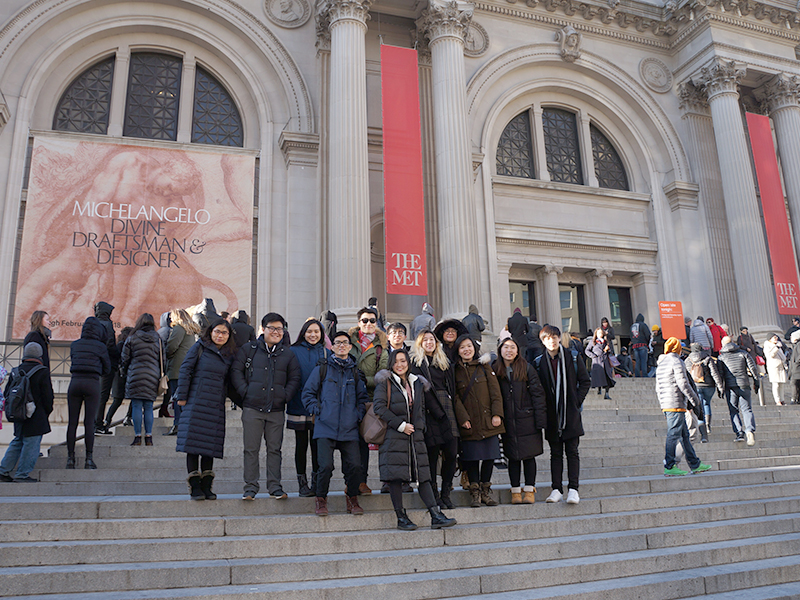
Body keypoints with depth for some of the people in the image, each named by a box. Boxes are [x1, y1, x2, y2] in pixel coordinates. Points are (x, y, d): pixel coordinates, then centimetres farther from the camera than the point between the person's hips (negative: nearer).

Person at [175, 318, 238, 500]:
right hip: (196, 403, -3)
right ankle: (195, 487, 3)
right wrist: (182, 396, -7)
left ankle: (206, 487, 11)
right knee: (193, 444, -3)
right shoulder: (199, 347, 1)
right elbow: (185, 370, -2)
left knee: (210, 446, 4)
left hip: (216, 406, 4)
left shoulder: (229, 355, 12)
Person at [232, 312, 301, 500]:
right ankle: (250, 487, 12)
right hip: (252, 408, -1)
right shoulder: (248, 350, 6)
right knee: (251, 449, 2)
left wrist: (285, 396, 0)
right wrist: (246, 392, -5)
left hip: (277, 410, 1)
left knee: (274, 449, 6)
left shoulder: (288, 354, 10)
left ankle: (275, 487, 15)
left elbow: (295, 377, 12)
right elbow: (236, 372, 5)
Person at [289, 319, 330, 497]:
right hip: (299, 406, -2)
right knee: (301, 444, 5)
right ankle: (302, 483, 15)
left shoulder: (326, 353, 10)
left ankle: (316, 483, 17)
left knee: (317, 444, 5)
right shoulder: (294, 351, 3)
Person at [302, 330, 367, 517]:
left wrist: (359, 414, 7)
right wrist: (316, 411, -2)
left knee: (355, 465, -6)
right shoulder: (322, 369, 8)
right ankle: (320, 499, 12)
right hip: (326, 427, -2)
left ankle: (352, 498, 17)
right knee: (326, 466, -12)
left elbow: (363, 397, 22)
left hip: (349, 429, 2)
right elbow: (308, 393, 9)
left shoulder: (355, 372, 16)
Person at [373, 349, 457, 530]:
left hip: (415, 435, 4)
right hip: (393, 435, -4)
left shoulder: (417, 383, 16)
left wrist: (420, 425, 6)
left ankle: (436, 516, 0)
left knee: (422, 474, 2)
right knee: (395, 476, -4)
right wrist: (400, 425, -12)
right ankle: (401, 518, 5)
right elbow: (379, 407, -9)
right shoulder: (385, 382, 1)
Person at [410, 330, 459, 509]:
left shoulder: (443, 362, 21)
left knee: (452, 453, 0)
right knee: (432, 453, -3)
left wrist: (451, 409, 7)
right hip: (430, 411, -5)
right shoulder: (416, 362, 1)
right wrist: (436, 411, -13)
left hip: (447, 409, 5)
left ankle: (446, 494, 12)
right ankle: (434, 496, 6)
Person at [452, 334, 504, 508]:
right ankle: (475, 493, 11)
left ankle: (485, 490, 18)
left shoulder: (484, 366, 6)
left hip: (488, 420, 1)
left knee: (489, 456, 4)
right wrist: (463, 418, -11)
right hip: (469, 422, -1)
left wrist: (497, 414, -6)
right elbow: (456, 397, 0)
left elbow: (495, 391, 3)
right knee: (471, 457, -1)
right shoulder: (455, 371, 4)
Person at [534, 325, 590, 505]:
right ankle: (556, 489, 12)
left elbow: (585, 381, 5)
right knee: (555, 453, 7)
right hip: (552, 415, 1)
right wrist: (543, 406, -3)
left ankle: (573, 489, 4)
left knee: (572, 451, 1)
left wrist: (577, 401, -3)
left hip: (571, 414, -1)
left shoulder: (573, 357, 1)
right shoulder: (539, 362, 2)